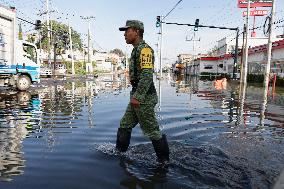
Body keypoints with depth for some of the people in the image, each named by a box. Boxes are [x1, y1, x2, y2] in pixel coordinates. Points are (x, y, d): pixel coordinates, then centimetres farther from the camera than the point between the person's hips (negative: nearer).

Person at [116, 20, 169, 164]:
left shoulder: (144, 49, -14)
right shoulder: (137, 49, 18)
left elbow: (147, 75, -25)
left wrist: (137, 97, -26)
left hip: (144, 98, -10)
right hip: (138, 96, 10)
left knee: (152, 131, 1)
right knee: (125, 125, 16)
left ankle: (164, 160, 18)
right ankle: (119, 152, 31)